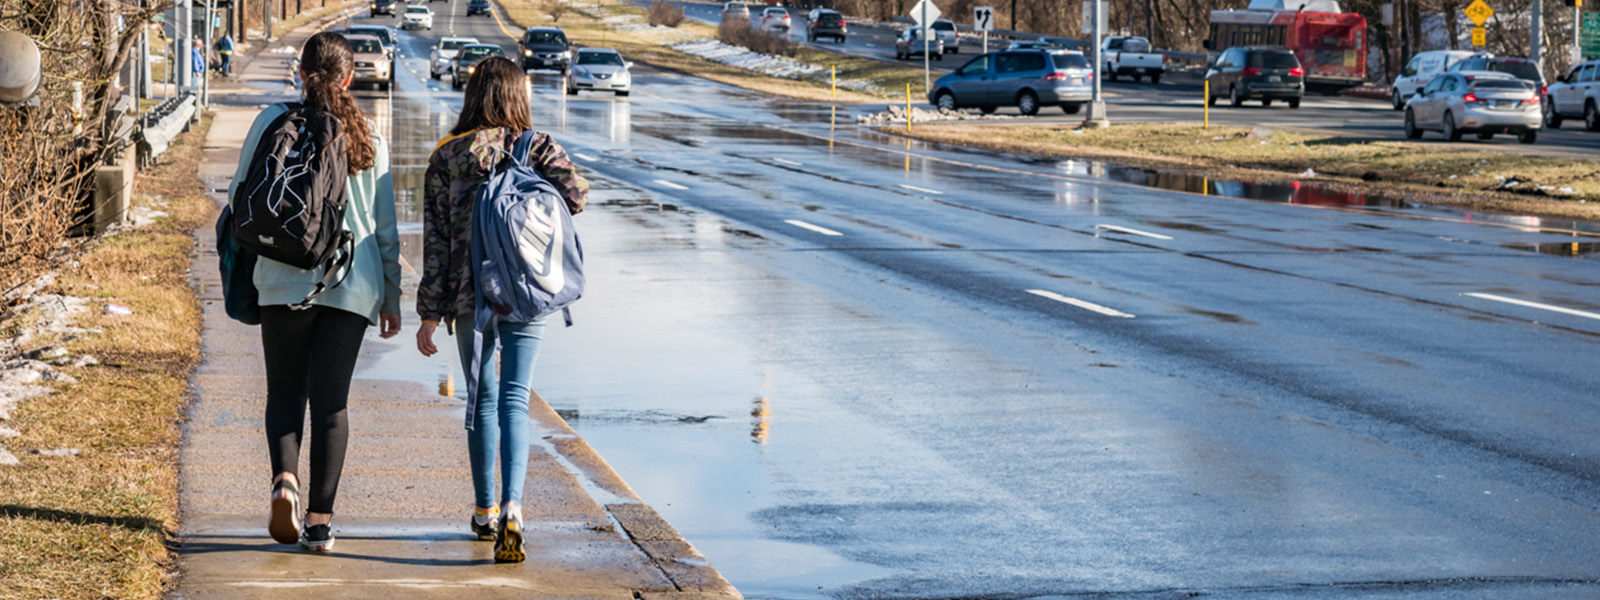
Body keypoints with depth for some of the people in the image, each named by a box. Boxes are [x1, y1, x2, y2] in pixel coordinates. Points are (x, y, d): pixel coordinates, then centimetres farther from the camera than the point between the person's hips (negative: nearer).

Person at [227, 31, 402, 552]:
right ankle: (320, 520, 1)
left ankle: (285, 479, -14)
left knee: (285, 389, 11)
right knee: (331, 398, 4)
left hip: (285, 279, -1)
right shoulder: (370, 139, 6)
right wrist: (392, 297, 17)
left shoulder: (273, 122, 0)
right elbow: (385, 227, 9)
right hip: (354, 283, 1)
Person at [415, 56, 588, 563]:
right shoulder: (538, 148, -1)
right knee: (515, 399, -2)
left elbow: (436, 241, -1)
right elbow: (575, 195, -15)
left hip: (470, 294, 1)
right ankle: (512, 509, -22)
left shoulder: (446, 157, 0)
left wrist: (430, 314, 1)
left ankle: (485, 512, 24)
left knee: (481, 400, 16)